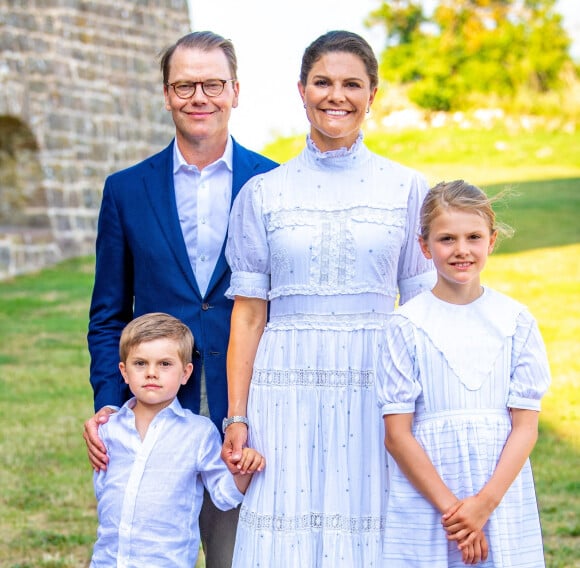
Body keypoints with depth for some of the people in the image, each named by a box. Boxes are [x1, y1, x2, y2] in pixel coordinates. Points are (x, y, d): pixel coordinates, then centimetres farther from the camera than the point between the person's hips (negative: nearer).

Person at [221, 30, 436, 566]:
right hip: (287, 393, 0)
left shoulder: (406, 189, 5)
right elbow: (248, 312, 6)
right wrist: (236, 417, 1)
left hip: (376, 389, 0)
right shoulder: (263, 193, 6)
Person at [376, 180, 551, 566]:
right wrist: (450, 506, -11)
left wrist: (485, 503, -11)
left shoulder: (516, 322, 2)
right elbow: (397, 433, -5)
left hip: (502, 500, 1)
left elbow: (526, 426, 0)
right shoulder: (407, 326, -3)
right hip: (424, 502, -1)